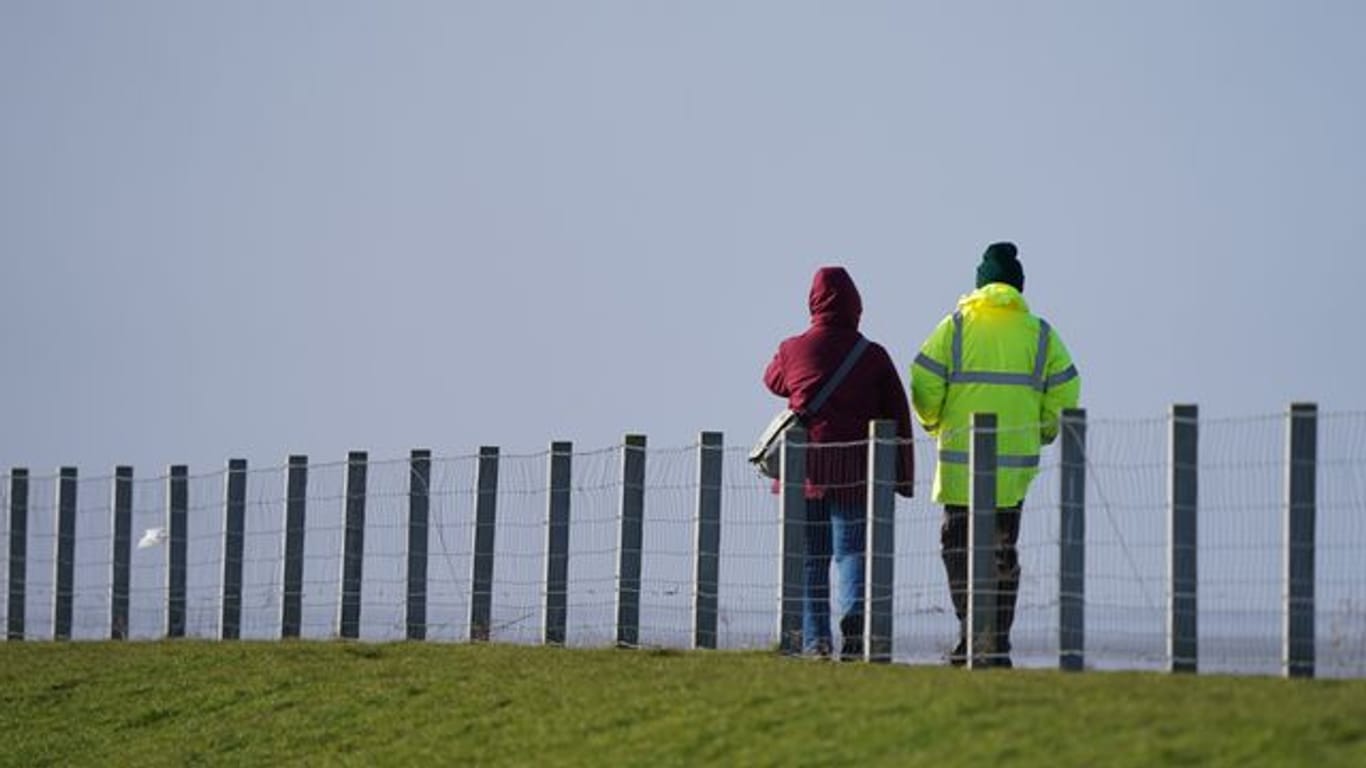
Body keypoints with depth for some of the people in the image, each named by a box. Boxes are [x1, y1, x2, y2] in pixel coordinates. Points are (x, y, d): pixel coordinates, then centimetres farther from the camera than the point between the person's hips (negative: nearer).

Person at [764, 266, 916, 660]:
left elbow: (773, 382, 24)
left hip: (806, 467, 1)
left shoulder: (793, 350, 1)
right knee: (852, 552, 0)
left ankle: (815, 640, 5)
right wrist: (903, 475, 5)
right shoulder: (873, 356, -1)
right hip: (856, 472, -1)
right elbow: (898, 414, 0)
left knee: (811, 557, 10)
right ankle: (854, 625, -23)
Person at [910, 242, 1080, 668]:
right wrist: (1042, 433, 16)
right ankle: (997, 644, 9)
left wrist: (933, 424, 12)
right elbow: (1065, 391, 0)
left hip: (961, 459, -2)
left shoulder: (956, 326, 0)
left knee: (958, 544, 5)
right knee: (1003, 549, 11)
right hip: (1016, 461, 2)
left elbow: (924, 383, -6)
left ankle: (971, 631, -10)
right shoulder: (1038, 333, 5)